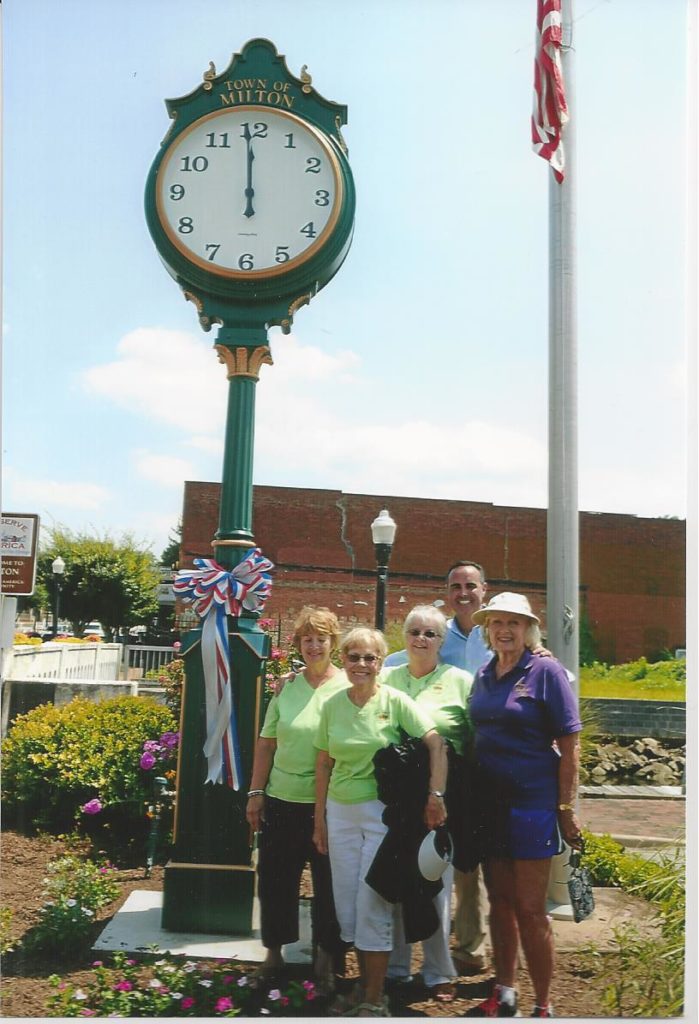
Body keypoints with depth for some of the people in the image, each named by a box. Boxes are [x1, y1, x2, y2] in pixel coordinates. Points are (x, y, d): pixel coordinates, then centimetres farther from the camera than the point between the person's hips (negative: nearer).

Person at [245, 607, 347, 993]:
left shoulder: (349, 688, -5)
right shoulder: (287, 687, 4)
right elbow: (266, 743, 9)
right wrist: (256, 792, 5)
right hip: (281, 801, 3)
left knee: (328, 884, 8)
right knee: (275, 879, 12)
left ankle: (326, 961, 25)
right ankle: (274, 952, 31)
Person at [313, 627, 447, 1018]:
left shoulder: (395, 701, -9)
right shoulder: (333, 705, 3)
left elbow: (436, 743, -14)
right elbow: (324, 763, 9)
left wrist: (436, 796, -22)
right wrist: (320, 819, 10)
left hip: (382, 811, -4)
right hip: (340, 811, 5)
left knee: (373, 904, -2)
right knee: (347, 904, 10)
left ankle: (375, 1000, 12)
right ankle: (364, 985, 28)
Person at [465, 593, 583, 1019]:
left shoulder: (546, 671, -8)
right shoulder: (483, 676, 9)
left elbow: (570, 743, -9)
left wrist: (567, 808, -11)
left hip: (533, 804, -5)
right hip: (490, 803, 5)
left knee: (530, 908, -1)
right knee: (500, 900, 14)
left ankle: (544, 1007, 14)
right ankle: (503, 995, 29)